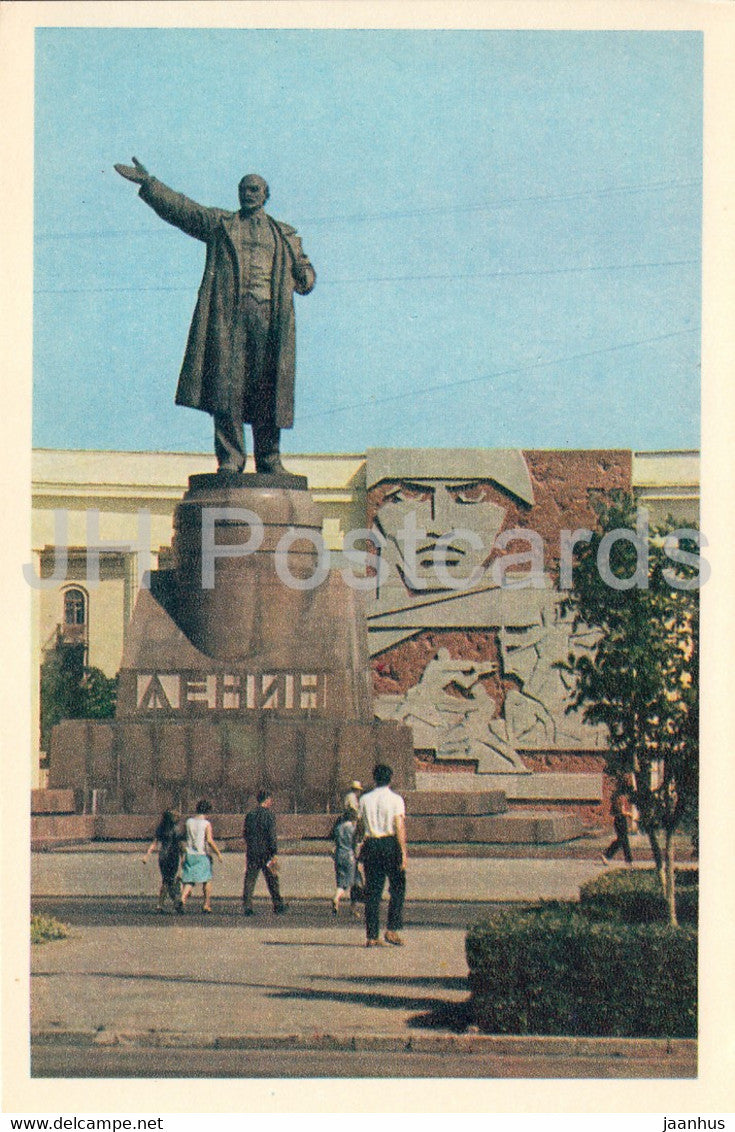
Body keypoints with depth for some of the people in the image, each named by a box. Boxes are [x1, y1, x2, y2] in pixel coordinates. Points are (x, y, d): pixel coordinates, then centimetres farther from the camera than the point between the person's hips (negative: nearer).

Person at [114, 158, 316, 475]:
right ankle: (230, 459, -9)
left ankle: (269, 460, 4)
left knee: (268, 390, -2)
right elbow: (179, 208, 13)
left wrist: (293, 284, 2)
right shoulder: (219, 223, 20)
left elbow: (306, 274, 25)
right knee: (226, 386, -10)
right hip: (228, 314, -2)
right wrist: (147, 184, 2)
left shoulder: (285, 235, 24)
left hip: (270, 317, 2)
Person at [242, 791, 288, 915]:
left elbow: (245, 833, 13)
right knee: (272, 880, 7)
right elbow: (272, 835, -13)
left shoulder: (250, 815, 6)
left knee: (249, 879, 4)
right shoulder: (269, 815, -8)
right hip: (265, 852, -4)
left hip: (251, 852, 4)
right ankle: (278, 906, 14)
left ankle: (247, 906, -3)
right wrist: (275, 853, -13)